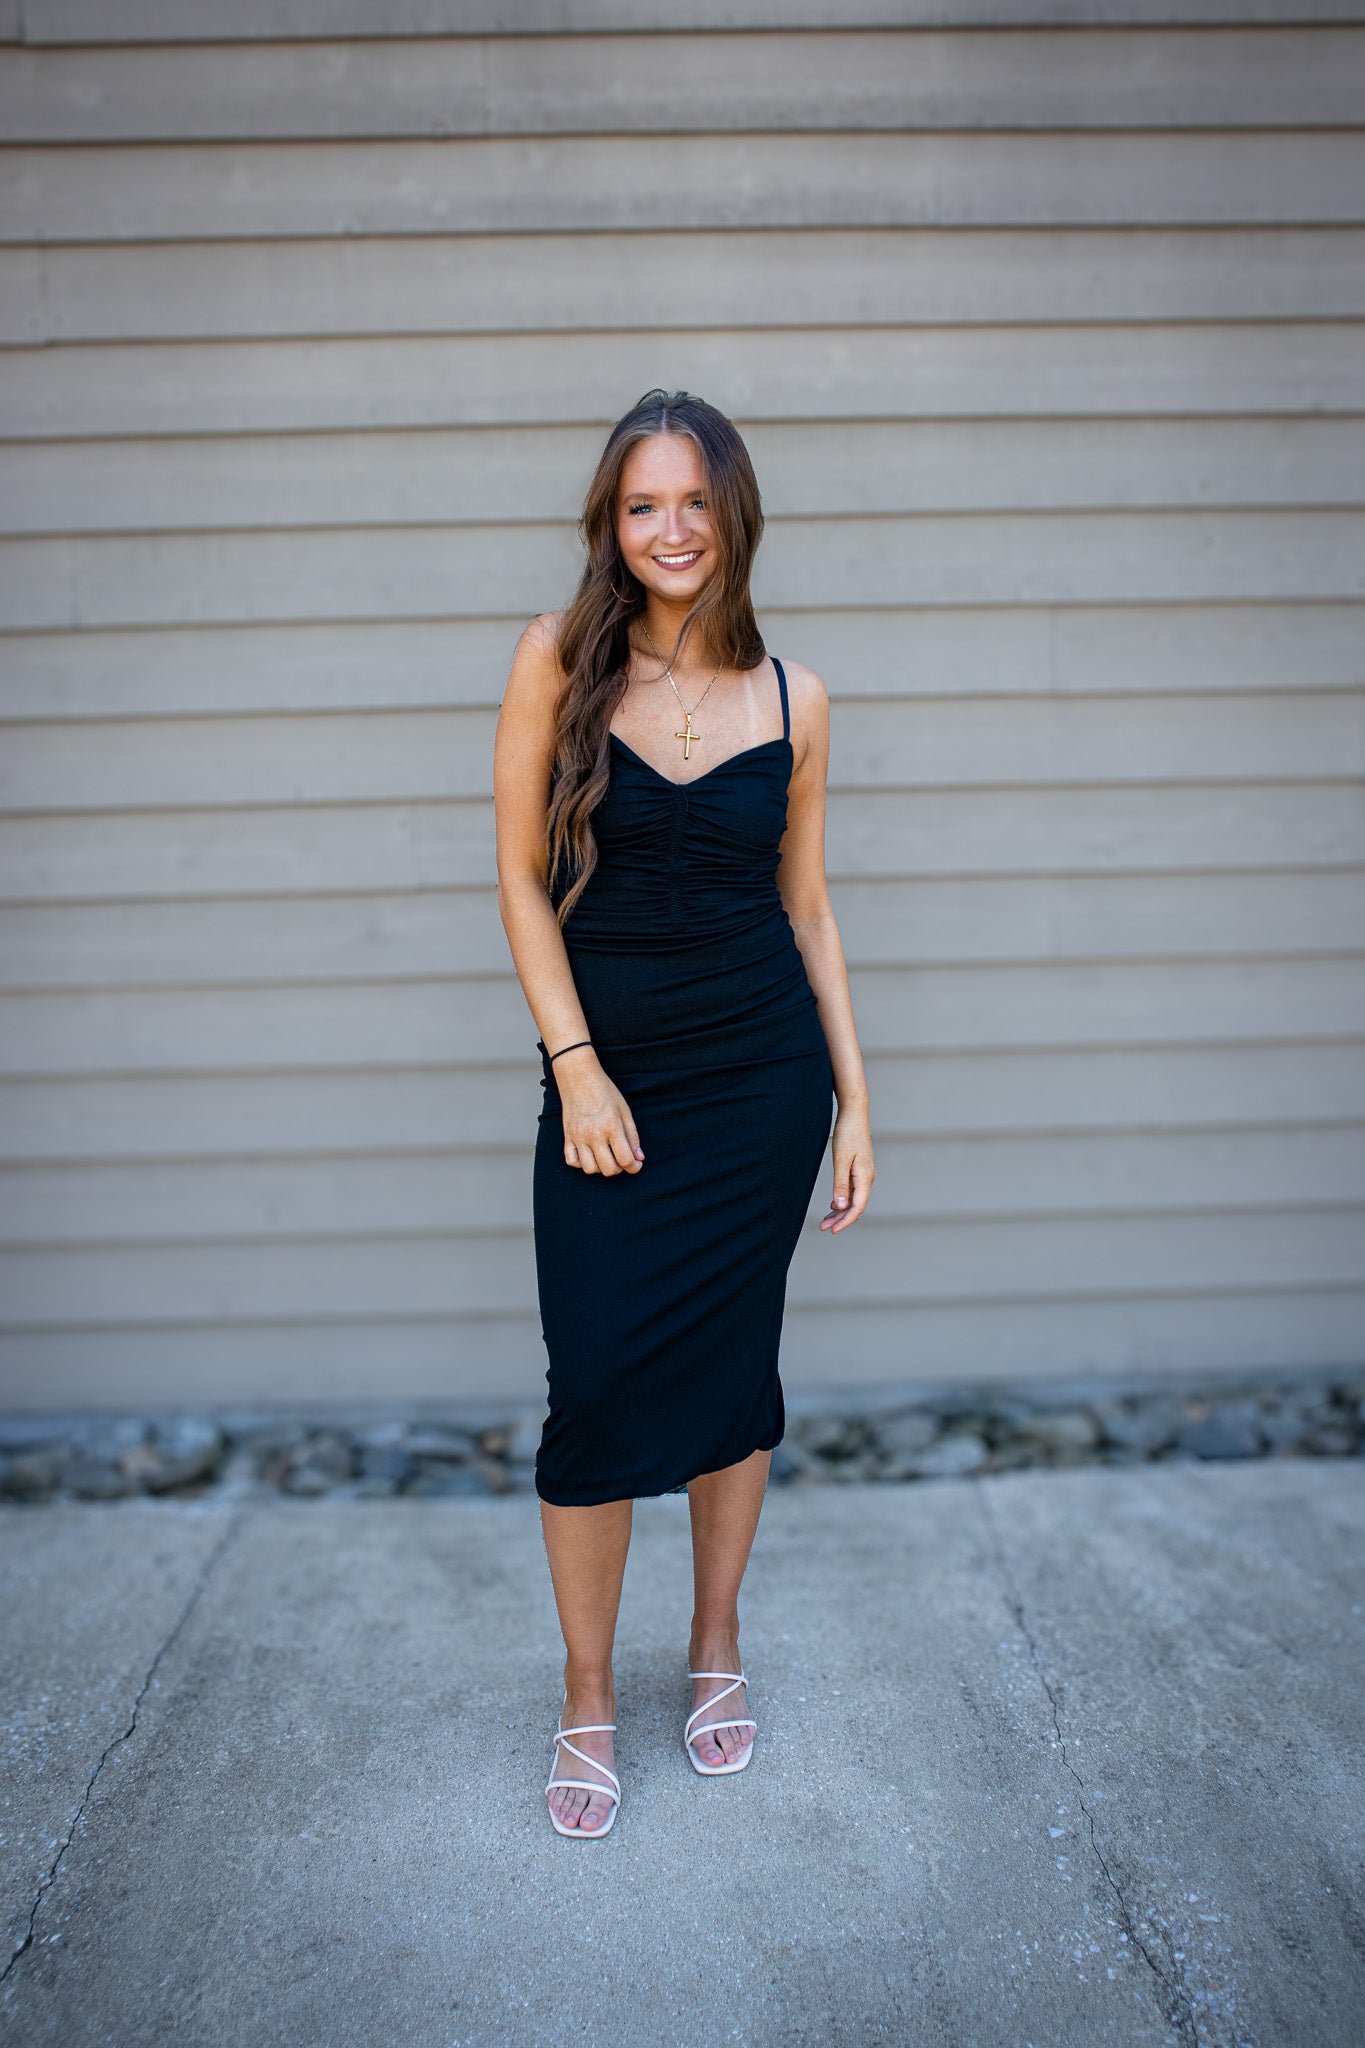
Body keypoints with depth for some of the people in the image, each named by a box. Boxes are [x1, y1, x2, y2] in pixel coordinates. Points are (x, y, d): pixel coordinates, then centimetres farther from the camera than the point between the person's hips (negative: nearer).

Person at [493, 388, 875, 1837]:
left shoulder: (792, 700, 2)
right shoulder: (558, 659, -3)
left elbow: (807, 907, 7)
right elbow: (523, 879, -3)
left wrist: (854, 1099, 5)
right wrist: (575, 1067, -10)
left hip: (761, 1076, 1)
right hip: (606, 1074, -1)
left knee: (731, 1368, 11)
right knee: (597, 1389, -1)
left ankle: (716, 1646, 33)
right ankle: (587, 1700, 21)